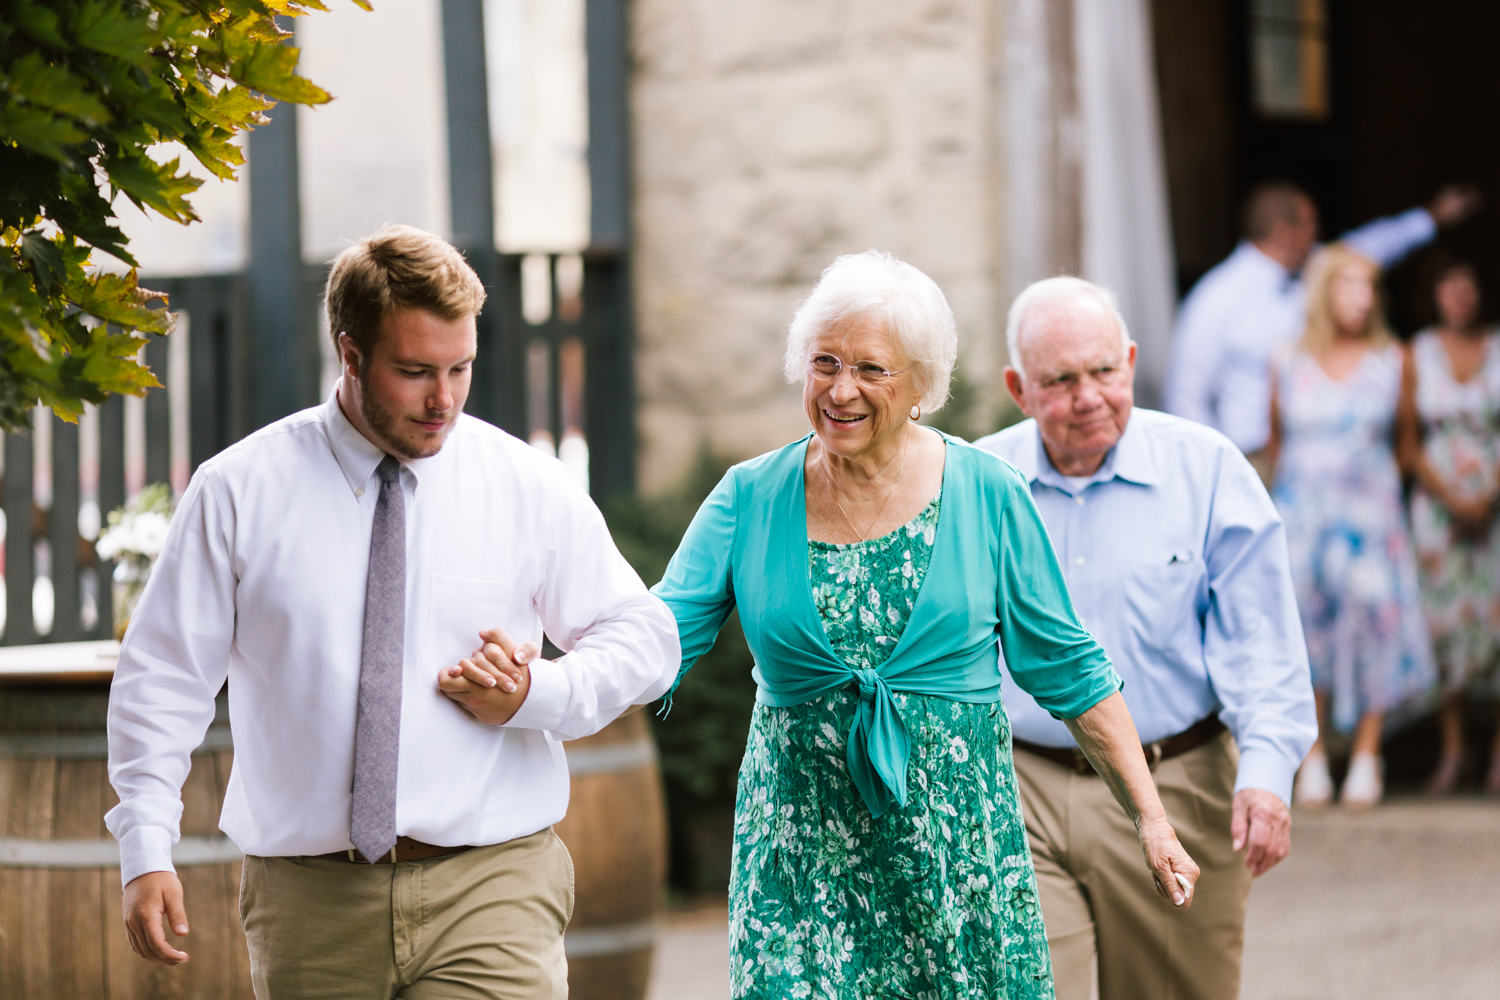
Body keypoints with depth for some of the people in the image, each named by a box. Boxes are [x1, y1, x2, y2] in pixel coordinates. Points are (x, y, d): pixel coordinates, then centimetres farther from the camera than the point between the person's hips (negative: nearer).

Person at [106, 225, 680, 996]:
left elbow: (642, 640, 12)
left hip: (490, 893, 0)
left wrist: (536, 695, -7)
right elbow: (164, 675, 4)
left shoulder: (529, 490, 5)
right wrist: (146, 851, -4)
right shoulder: (238, 492, 2)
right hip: (310, 900, 0)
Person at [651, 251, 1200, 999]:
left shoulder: (986, 495, -1)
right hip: (802, 847, 0)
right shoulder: (750, 500, 1)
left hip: (958, 845, 0)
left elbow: (1070, 672, 4)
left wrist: (1151, 819, 2)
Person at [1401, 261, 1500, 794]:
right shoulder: (1418, 354, 3)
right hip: (1437, 503, 0)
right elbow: (1407, 440, 1)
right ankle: (1451, 748, 6)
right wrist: (1450, 498, -10)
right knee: (1443, 619, -2)